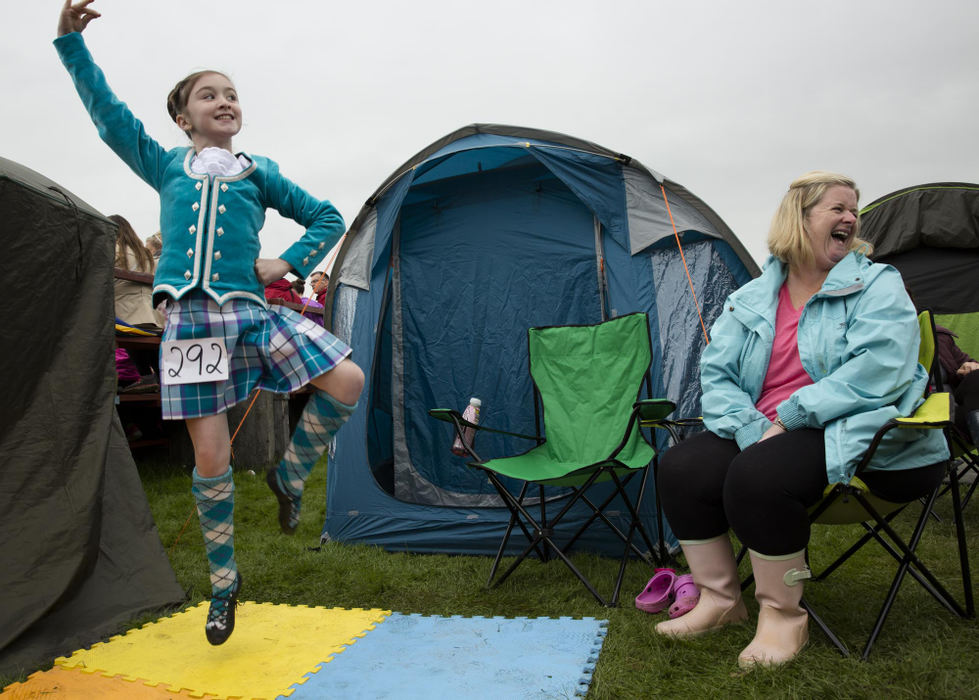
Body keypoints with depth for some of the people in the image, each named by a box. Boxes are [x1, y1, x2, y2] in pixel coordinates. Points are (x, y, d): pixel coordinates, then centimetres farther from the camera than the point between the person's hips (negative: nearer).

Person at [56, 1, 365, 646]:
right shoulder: (166, 165, 17)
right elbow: (107, 111, 13)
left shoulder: (260, 173, 15)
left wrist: (289, 264, 5)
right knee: (211, 457, -1)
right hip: (191, 319, -1)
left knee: (348, 381, -21)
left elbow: (328, 218, 17)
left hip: (252, 310, 1)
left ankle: (289, 476, 5)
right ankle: (224, 582, 18)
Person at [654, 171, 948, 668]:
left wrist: (789, 418, -21)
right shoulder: (751, 299, 11)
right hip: (763, 434, 6)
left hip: (850, 440, -5)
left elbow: (877, 370, -18)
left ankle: (783, 616, -10)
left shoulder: (877, 286, -1)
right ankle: (719, 599, 4)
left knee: (757, 475, -32)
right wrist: (753, 431, -13)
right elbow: (716, 375, 6)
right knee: (682, 467, -13)